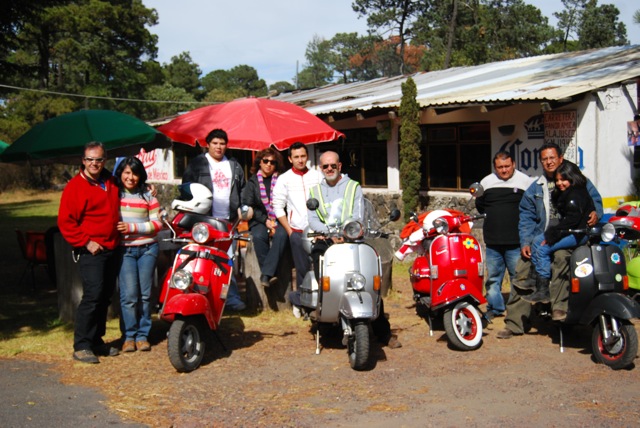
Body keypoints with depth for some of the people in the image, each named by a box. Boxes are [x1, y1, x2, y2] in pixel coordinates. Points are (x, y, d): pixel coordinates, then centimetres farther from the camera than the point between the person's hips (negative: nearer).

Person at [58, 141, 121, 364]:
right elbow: (65, 222, -12)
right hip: (91, 251, -7)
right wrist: (86, 242, -16)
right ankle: (81, 346, -9)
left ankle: (96, 340, 22)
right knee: (92, 295, -15)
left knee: (105, 297, 11)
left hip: (112, 249, 7)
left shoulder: (111, 182, 12)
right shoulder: (75, 186, -8)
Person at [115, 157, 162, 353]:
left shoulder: (148, 196, 7)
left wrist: (133, 228, -10)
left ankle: (143, 335, 15)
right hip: (124, 250, -1)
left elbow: (157, 223, 2)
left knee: (145, 294, 5)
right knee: (129, 295, -8)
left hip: (147, 249, 2)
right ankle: (129, 335, 4)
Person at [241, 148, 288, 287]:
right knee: (258, 236, -32)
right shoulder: (252, 182, 12)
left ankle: (266, 274, -37)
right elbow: (247, 205, 2)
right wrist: (265, 221, -10)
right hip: (259, 220, 0)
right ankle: (269, 274, -28)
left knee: (281, 235, -32)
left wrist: (275, 222, -12)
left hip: (278, 219, 0)